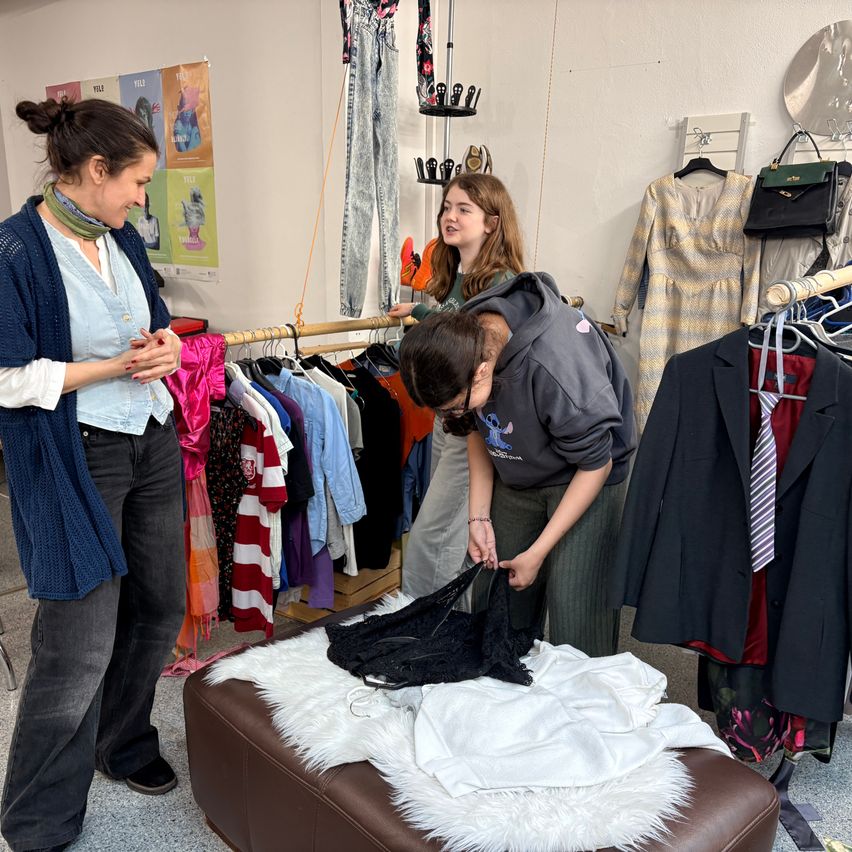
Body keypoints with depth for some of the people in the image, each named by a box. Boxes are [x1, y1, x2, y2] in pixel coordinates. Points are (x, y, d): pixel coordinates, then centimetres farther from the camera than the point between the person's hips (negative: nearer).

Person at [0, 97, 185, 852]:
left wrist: (167, 346, -4)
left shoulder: (121, 238, 7)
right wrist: (116, 366, -19)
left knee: (160, 606, 16)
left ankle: (124, 745, 42)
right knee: (80, 646, -1)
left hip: (153, 443, 8)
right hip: (75, 462, -7)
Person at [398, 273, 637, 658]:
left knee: (574, 612, -10)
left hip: (583, 477, -5)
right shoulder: (458, 340, -17)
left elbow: (595, 464, -22)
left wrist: (537, 553, -17)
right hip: (518, 475, 6)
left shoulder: (556, 369, -37)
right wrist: (479, 516, -4)